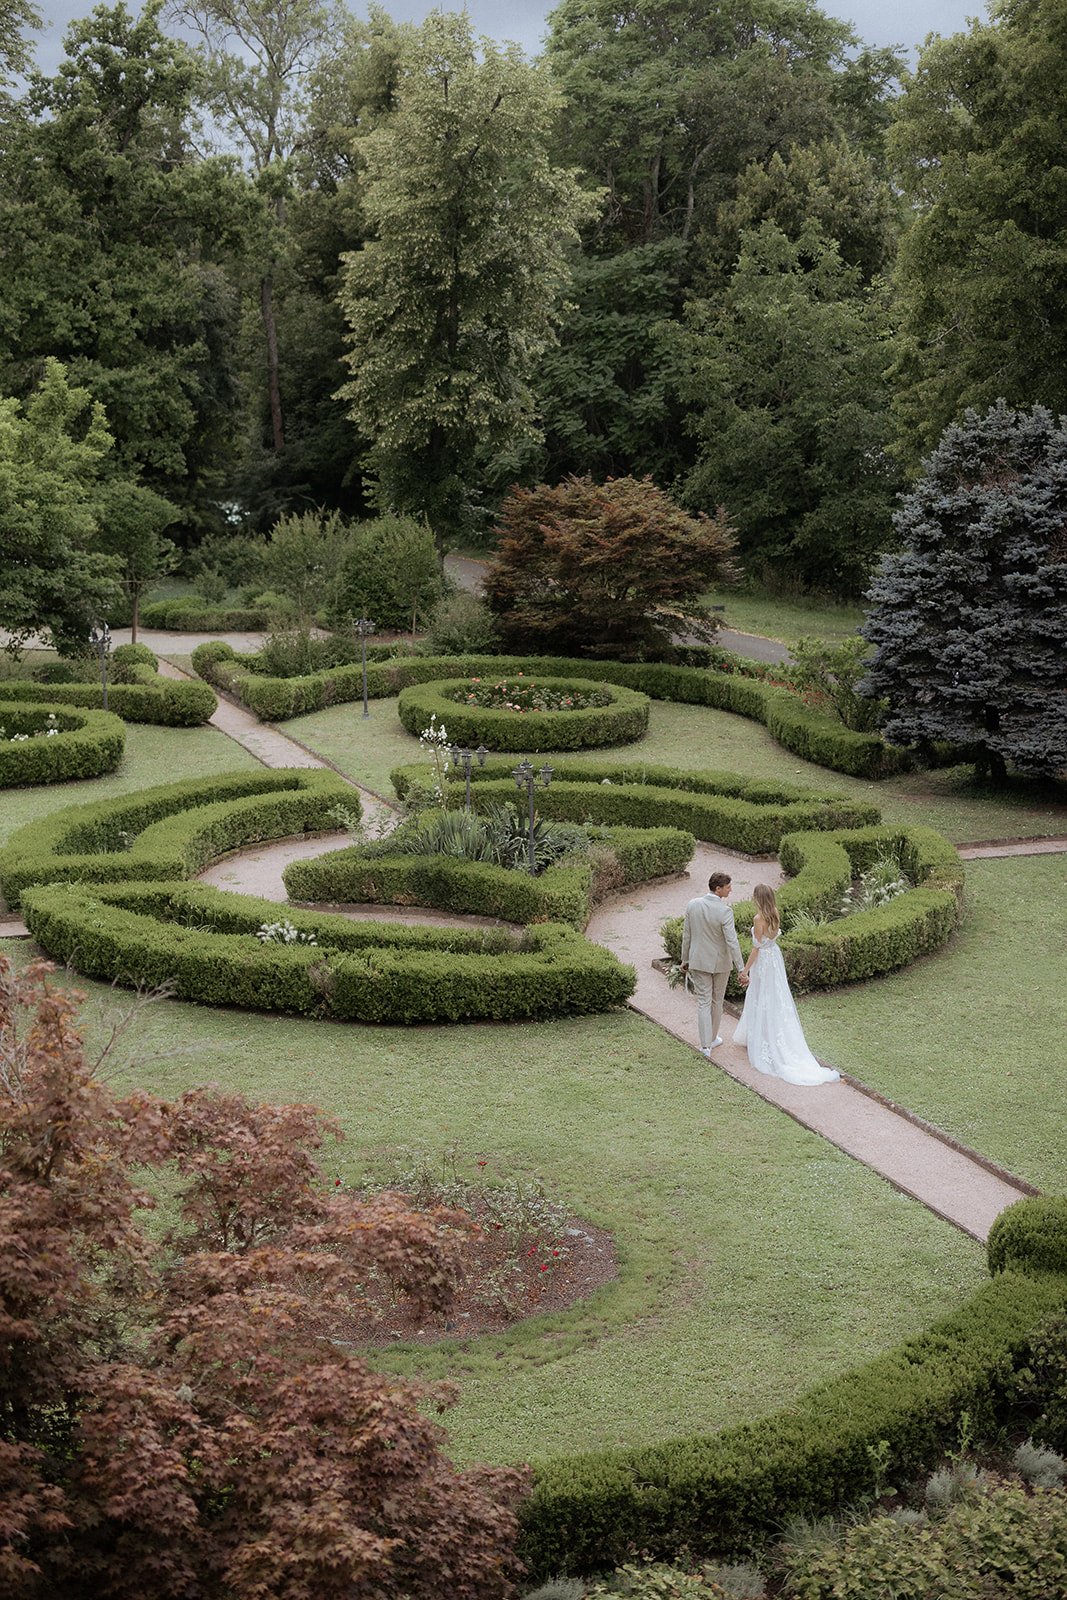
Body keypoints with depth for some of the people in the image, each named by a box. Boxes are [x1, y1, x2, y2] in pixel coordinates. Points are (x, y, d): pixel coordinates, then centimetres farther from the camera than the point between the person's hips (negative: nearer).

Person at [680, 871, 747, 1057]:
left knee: (704, 1003, 6)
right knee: (717, 1002, 18)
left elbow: (686, 935, 0)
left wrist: (685, 960, 12)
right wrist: (742, 969, -18)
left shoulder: (692, 905, -9)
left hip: (698, 961, 2)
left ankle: (706, 1045, 2)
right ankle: (712, 1038, 33)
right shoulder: (725, 912, -23)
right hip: (720, 963, -2)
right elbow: (732, 942, -23)